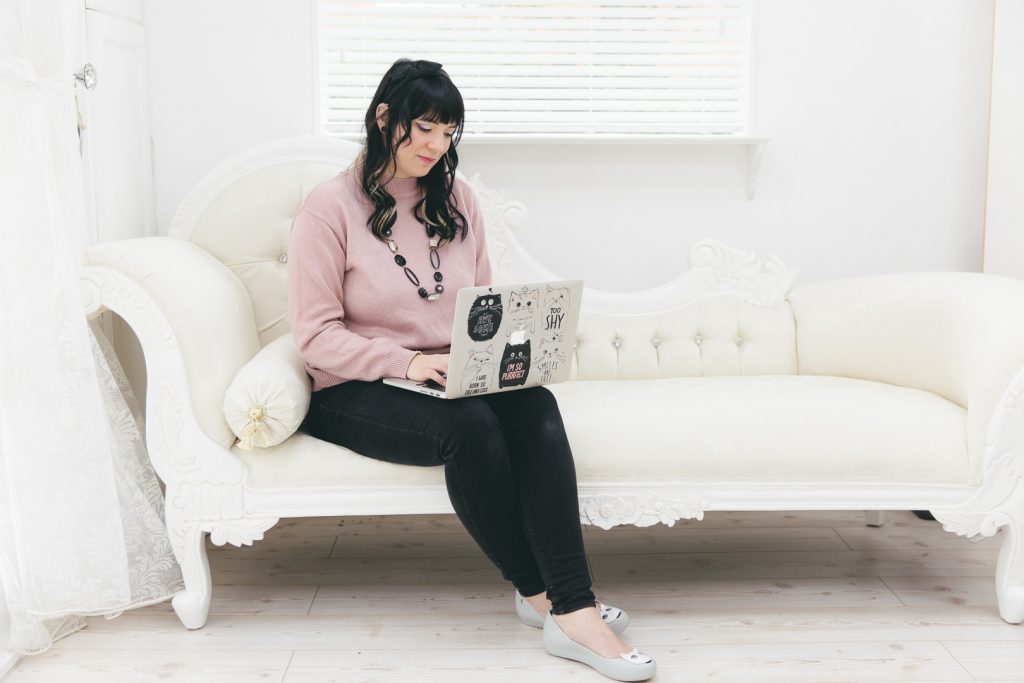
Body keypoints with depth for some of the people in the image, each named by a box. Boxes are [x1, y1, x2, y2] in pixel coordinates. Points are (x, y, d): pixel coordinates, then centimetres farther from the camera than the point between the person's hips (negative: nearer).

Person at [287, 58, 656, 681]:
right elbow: (316, 336, -9)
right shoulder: (330, 207, -3)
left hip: (459, 380, 5)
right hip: (357, 394, -4)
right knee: (468, 425, -35)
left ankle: (571, 607, -36)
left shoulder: (457, 202, 13)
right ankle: (541, 592, -17)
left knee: (534, 404, -29)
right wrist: (407, 363, -23)